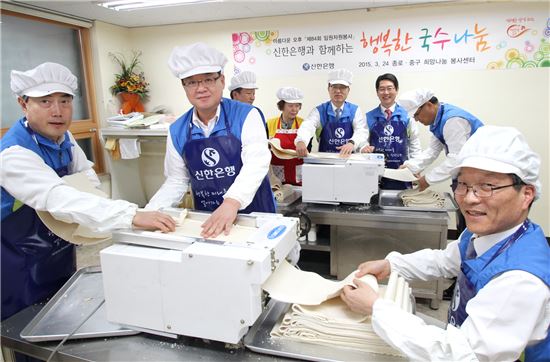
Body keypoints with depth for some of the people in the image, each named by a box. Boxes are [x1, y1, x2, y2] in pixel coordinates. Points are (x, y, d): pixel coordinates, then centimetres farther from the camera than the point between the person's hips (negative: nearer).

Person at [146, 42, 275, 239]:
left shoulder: (246, 116, -10)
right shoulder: (177, 131, 2)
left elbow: (256, 163, -23)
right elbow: (177, 180, 9)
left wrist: (231, 203, -38)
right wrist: (148, 213, -4)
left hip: (253, 213, -3)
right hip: (206, 220, 3)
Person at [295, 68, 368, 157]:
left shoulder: (355, 110, 5)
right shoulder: (319, 111, 1)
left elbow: (362, 131, -8)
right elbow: (307, 127, -16)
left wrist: (352, 143, -31)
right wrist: (301, 141, -40)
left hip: (349, 157, 1)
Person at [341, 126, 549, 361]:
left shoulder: (521, 280, -33)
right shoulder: (487, 231, -8)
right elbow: (446, 260, 11)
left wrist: (375, 307, -27)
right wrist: (390, 265, -2)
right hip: (459, 338, 6)